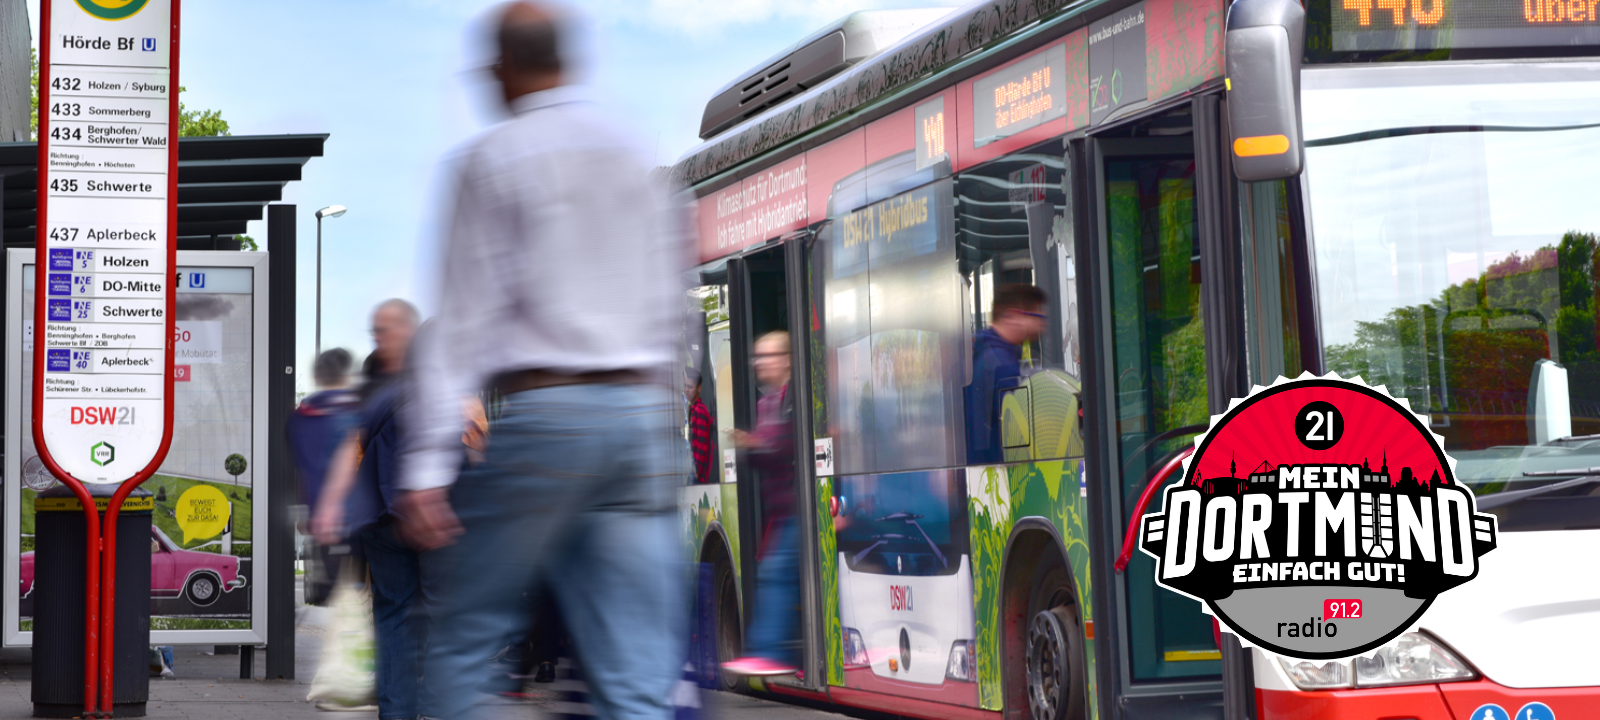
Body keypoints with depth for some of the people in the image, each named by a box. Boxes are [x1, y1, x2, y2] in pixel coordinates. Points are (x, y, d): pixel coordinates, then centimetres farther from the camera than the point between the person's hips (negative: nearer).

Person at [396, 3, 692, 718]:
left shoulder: (493, 157, 2)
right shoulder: (638, 156, 17)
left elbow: (464, 316, -6)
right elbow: (669, 306, 16)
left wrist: (428, 463, -8)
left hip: (542, 411, -4)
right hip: (643, 412, 5)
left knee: (464, 637, 7)